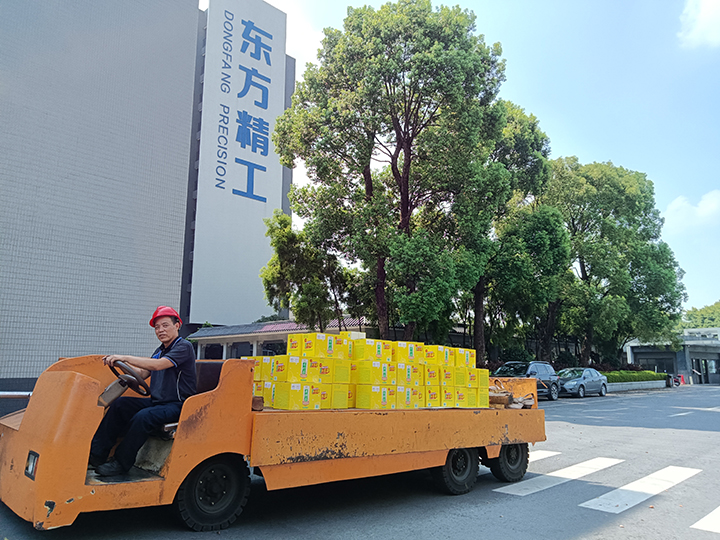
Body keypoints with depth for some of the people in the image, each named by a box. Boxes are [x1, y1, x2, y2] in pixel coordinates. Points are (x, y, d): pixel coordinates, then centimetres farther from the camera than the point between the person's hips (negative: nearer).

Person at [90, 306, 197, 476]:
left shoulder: (184, 347, -11)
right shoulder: (160, 350, 18)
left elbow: (158, 365, -26)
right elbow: (142, 373, 15)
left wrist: (125, 358, -27)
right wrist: (120, 363, 1)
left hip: (177, 405, -9)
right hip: (156, 401, 9)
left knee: (143, 417, -31)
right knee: (119, 404, -6)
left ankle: (121, 464, -16)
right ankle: (97, 454, -3)